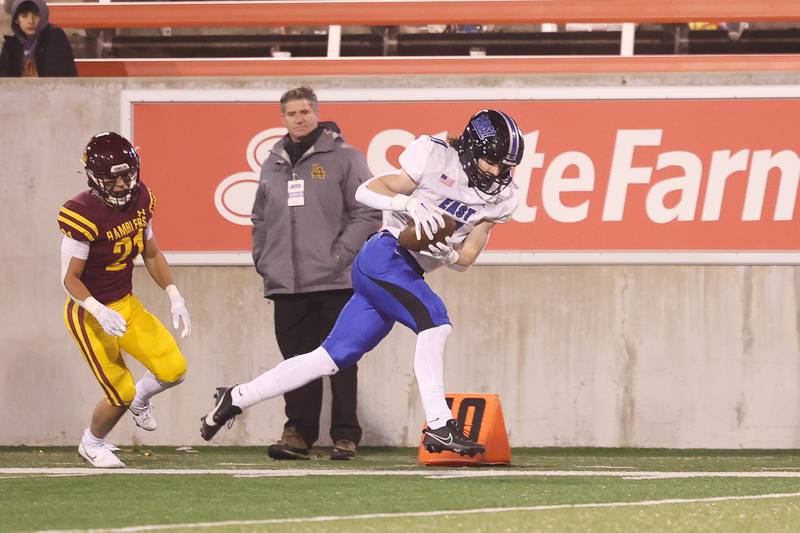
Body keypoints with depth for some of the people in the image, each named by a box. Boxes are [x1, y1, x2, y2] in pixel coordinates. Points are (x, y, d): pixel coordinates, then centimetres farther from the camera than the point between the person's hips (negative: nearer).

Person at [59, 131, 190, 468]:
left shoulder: (139, 200, -4)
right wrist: (99, 312, -35)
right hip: (89, 314, -6)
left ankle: (141, 397, 28)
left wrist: (174, 298, 3)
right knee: (121, 394, -4)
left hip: (127, 305, 6)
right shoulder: (84, 216, -26)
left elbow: (151, 254, 11)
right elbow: (70, 278, -21)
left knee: (173, 369, -8)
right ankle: (92, 445, 27)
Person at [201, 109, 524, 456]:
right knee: (433, 318, -28)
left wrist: (448, 254, -16)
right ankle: (438, 426, -27)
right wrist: (409, 204, -26)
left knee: (335, 356, 5)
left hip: (408, 275, 7)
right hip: (384, 256, -7)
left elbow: (467, 257, 6)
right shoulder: (436, 157, -10)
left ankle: (235, 399, 15)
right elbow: (367, 192, -9)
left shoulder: (501, 198, 6)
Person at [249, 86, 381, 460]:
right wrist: (264, 261, 10)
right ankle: (298, 434, 7)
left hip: (335, 282, -5)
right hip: (286, 285, 5)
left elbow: (368, 213, -5)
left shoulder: (344, 158, -1)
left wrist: (340, 255, -12)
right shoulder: (272, 166, 16)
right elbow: (261, 220, 23)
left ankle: (345, 437, 0)